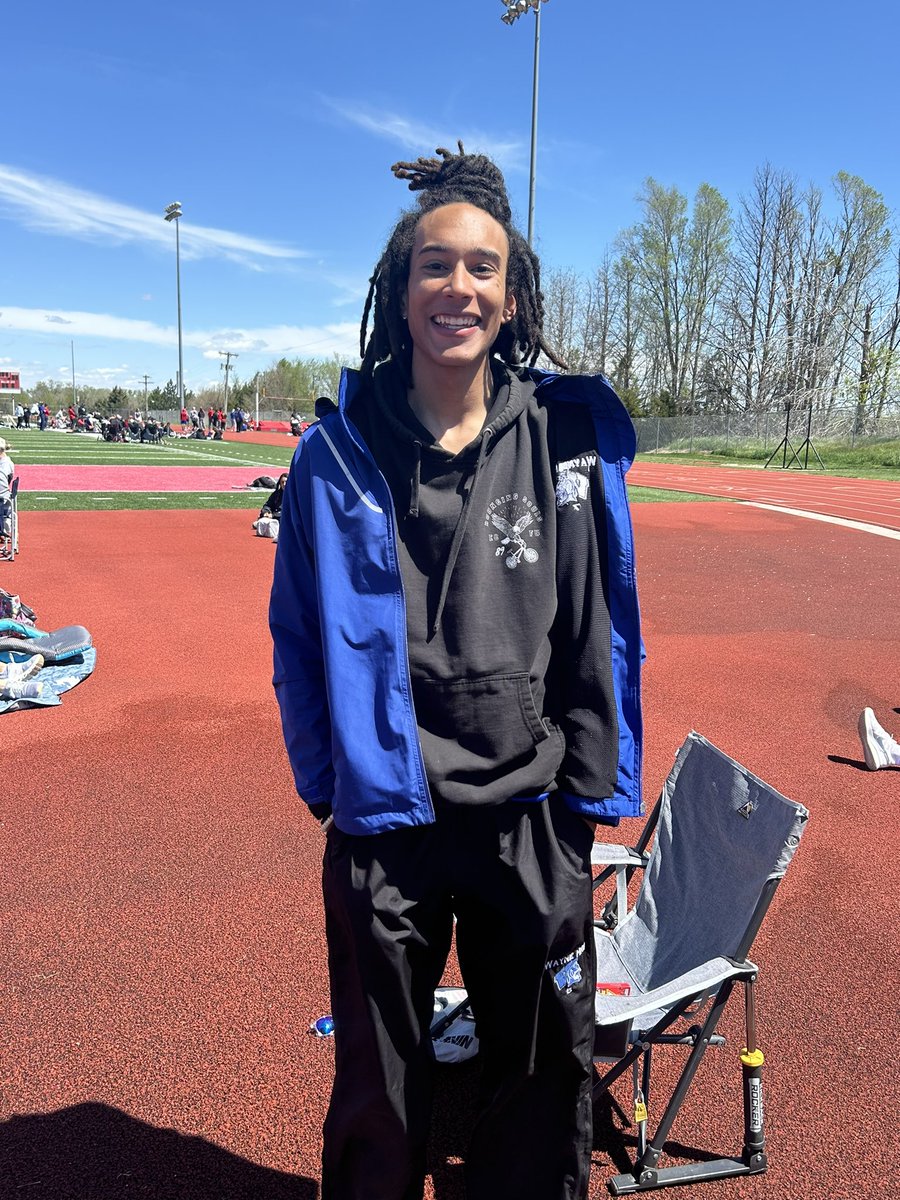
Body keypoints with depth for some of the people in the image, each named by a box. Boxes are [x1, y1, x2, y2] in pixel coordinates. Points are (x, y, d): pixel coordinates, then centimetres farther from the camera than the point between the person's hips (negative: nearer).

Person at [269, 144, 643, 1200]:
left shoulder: (570, 434, -3)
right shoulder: (338, 452, -4)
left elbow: (602, 627, 0)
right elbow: (299, 634, 3)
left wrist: (593, 792, 0)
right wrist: (327, 778, 0)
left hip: (531, 821, 1)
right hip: (385, 824, 0)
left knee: (546, 1089, 19)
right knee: (380, 1101, 18)